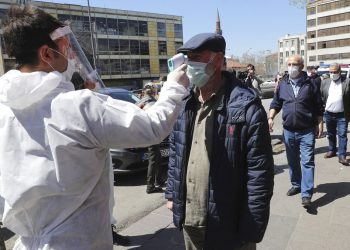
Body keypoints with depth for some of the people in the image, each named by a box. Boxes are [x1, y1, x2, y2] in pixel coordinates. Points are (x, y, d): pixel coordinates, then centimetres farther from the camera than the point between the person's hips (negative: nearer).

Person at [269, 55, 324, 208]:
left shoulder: (310, 84, -3)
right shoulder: (283, 84, 4)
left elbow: (319, 106, 2)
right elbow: (276, 103, 10)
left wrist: (319, 123, -1)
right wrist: (271, 117, -5)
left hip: (306, 131, -3)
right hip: (288, 130, 3)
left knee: (307, 162, -3)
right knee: (292, 161, 15)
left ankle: (306, 194, 2)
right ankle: (296, 185, 33)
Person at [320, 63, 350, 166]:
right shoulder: (325, 82, 3)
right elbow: (320, 97, 6)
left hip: (342, 115, -3)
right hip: (328, 114, 3)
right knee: (330, 134, 16)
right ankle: (332, 150, 32)